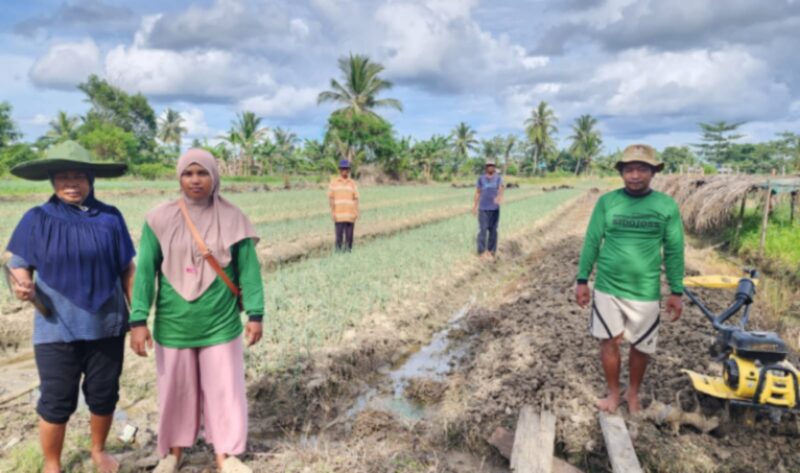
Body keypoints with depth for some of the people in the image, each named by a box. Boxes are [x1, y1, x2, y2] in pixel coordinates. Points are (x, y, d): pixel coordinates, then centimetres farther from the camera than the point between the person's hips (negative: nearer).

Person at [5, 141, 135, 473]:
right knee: (56, 401, 7)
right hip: (56, 328, -1)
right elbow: (18, 264, 0)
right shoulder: (37, 219, -4)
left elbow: (127, 270, 4)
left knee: (104, 395, 14)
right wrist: (23, 284, -24)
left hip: (107, 326, 2)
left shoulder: (110, 218, -2)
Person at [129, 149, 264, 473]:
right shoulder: (160, 220, -6)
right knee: (176, 390, 17)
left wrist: (255, 314, -5)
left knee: (223, 389, 10)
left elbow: (248, 270, -3)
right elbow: (145, 272, -5)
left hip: (220, 324, 0)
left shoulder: (232, 219, -6)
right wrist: (138, 319, -10)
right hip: (173, 325, 1)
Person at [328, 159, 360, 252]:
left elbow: (356, 199, 8)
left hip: (350, 215, 2)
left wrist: (356, 212, -1)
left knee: (349, 236, 1)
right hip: (339, 215, -2)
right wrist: (333, 212, -5)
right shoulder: (334, 182, 6)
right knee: (339, 236, -5)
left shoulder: (352, 183, 11)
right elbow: (330, 198, 4)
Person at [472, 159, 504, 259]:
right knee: (483, 230, -6)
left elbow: (502, 187, -18)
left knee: (493, 230, 4)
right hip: (483, 208, -1)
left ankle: (491, 251, 14)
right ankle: (482, 252, -2)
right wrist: (475, 206, 8)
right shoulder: (481, 178, 5)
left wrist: (499, 196, -40)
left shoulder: (498, 178, 2)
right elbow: (477, 192, 10)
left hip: (495, 208, 1)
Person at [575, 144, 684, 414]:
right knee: (609, 341, 7)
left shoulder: (667, 206, -4)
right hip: (607, 287, 0)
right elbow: (591, 242, 0)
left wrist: (676, 292, 1)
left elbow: (674, 251, 1)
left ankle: (633, 394, 36)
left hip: (645, 291, 0)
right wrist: (582, 280, 0)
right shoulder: (606, 202, -4)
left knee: (641, 347, 12)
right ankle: (614, 393, 28)